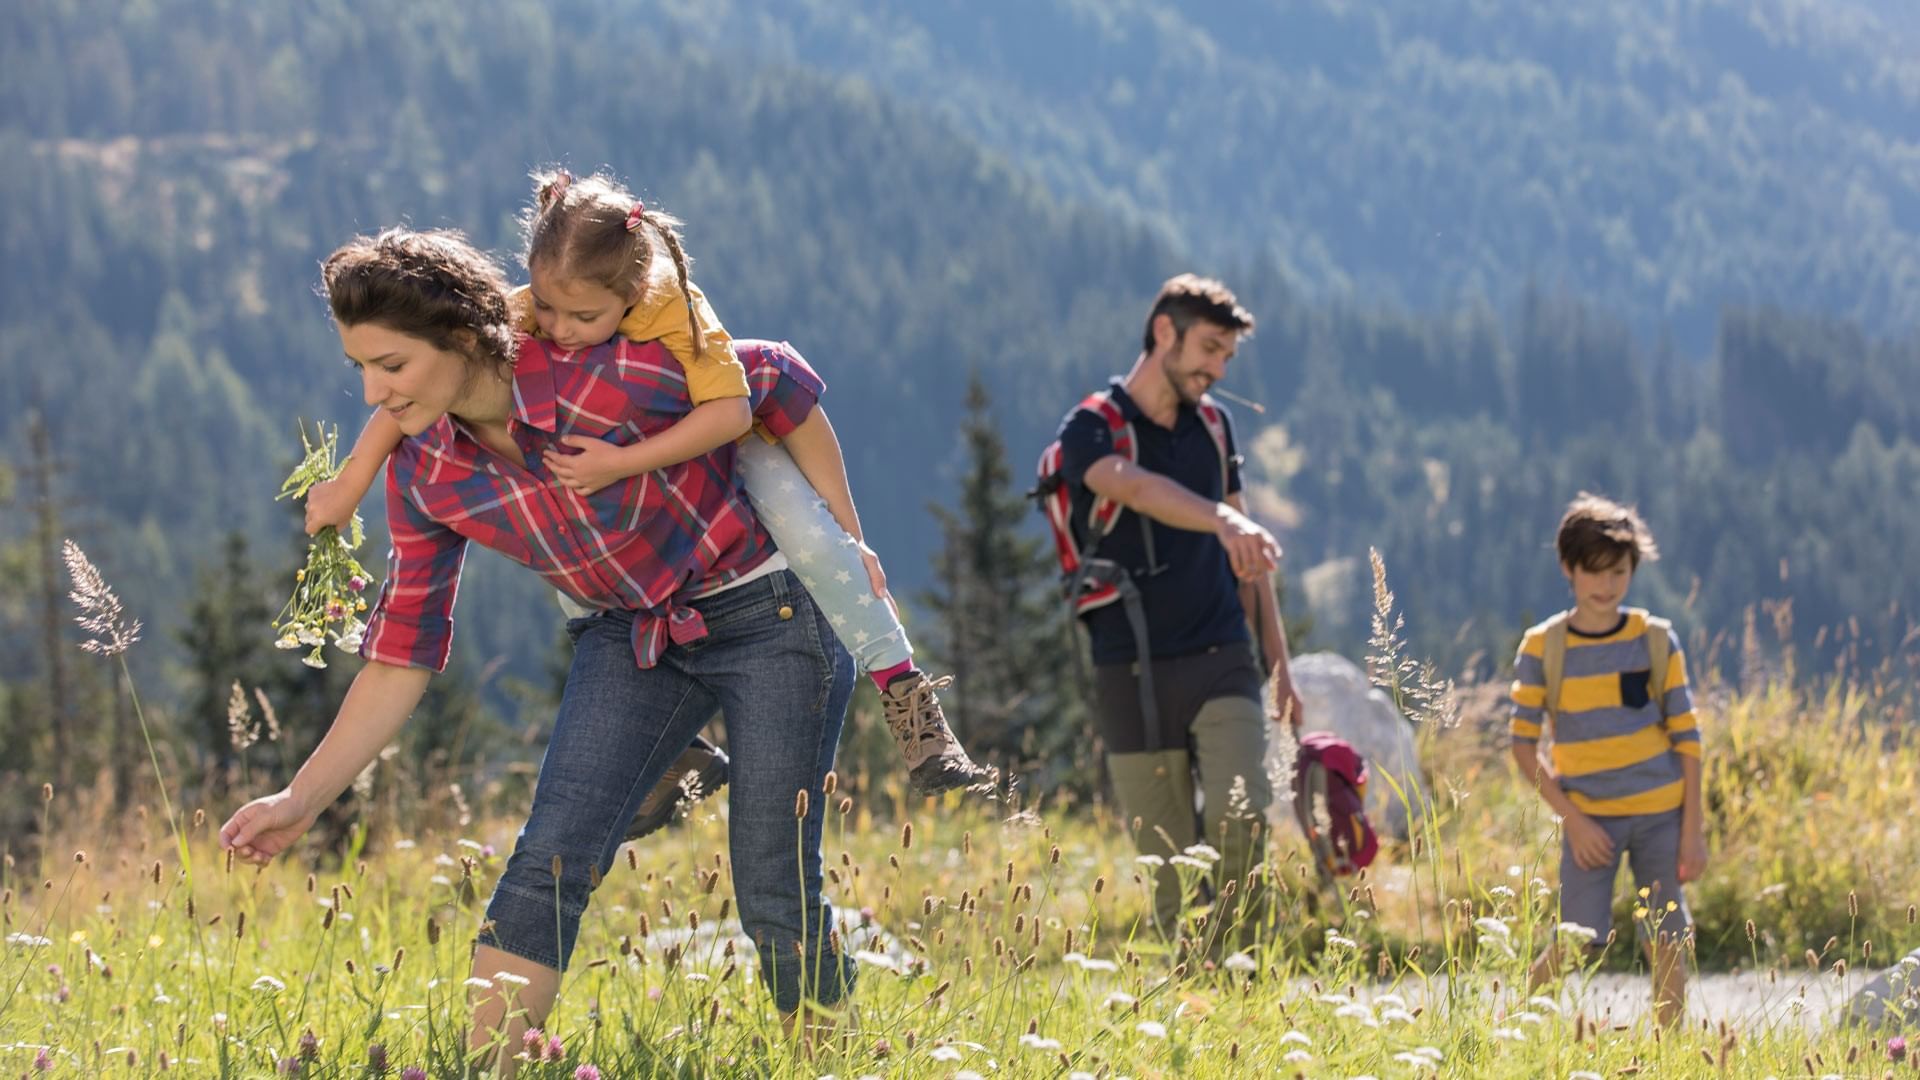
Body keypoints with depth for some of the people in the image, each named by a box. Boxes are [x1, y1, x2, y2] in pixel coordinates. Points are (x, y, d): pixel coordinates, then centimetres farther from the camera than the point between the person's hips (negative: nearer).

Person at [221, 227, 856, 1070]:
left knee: (775, 895, -3)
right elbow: (404, 650, -3)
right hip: (633, 635, 5)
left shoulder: (609, 383, -29)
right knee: (548, 859, -12)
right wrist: (302, 799, -8)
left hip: (770, 612, -5)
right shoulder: (422, 473, -11)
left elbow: (782, 381, -15)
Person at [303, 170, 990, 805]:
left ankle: (910, 705, -21)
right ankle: (678, 754, 5)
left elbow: (728, 411, -47)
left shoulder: (674, 312, -38)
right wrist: (349, 485, -29)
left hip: (728, 438, -4)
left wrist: (622, 463, -53)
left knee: (809, 534, -27)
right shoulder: (525, 318, -28)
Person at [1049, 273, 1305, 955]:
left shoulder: (1211, 423, 12)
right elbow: (1140, 490, -30)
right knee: (1169, 864, -1)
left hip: (1222, 663, 3)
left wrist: (1277, 662, 17)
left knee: (1241, 817, -18)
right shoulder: (1091, 430, -6)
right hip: (1134, 674, -3)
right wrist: (1220, 519, -49)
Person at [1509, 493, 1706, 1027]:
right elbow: (1524, 743, -1)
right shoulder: (1542, 648, -3)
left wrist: (1693, 828, -1)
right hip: (1590, 818, -2)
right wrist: (1573, 820, -9)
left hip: (1660, 813, 2)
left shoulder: (1657, 640, 2)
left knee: (1667, 944, 1)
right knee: (1577, 943, -11)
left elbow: (1686, 737, 4)